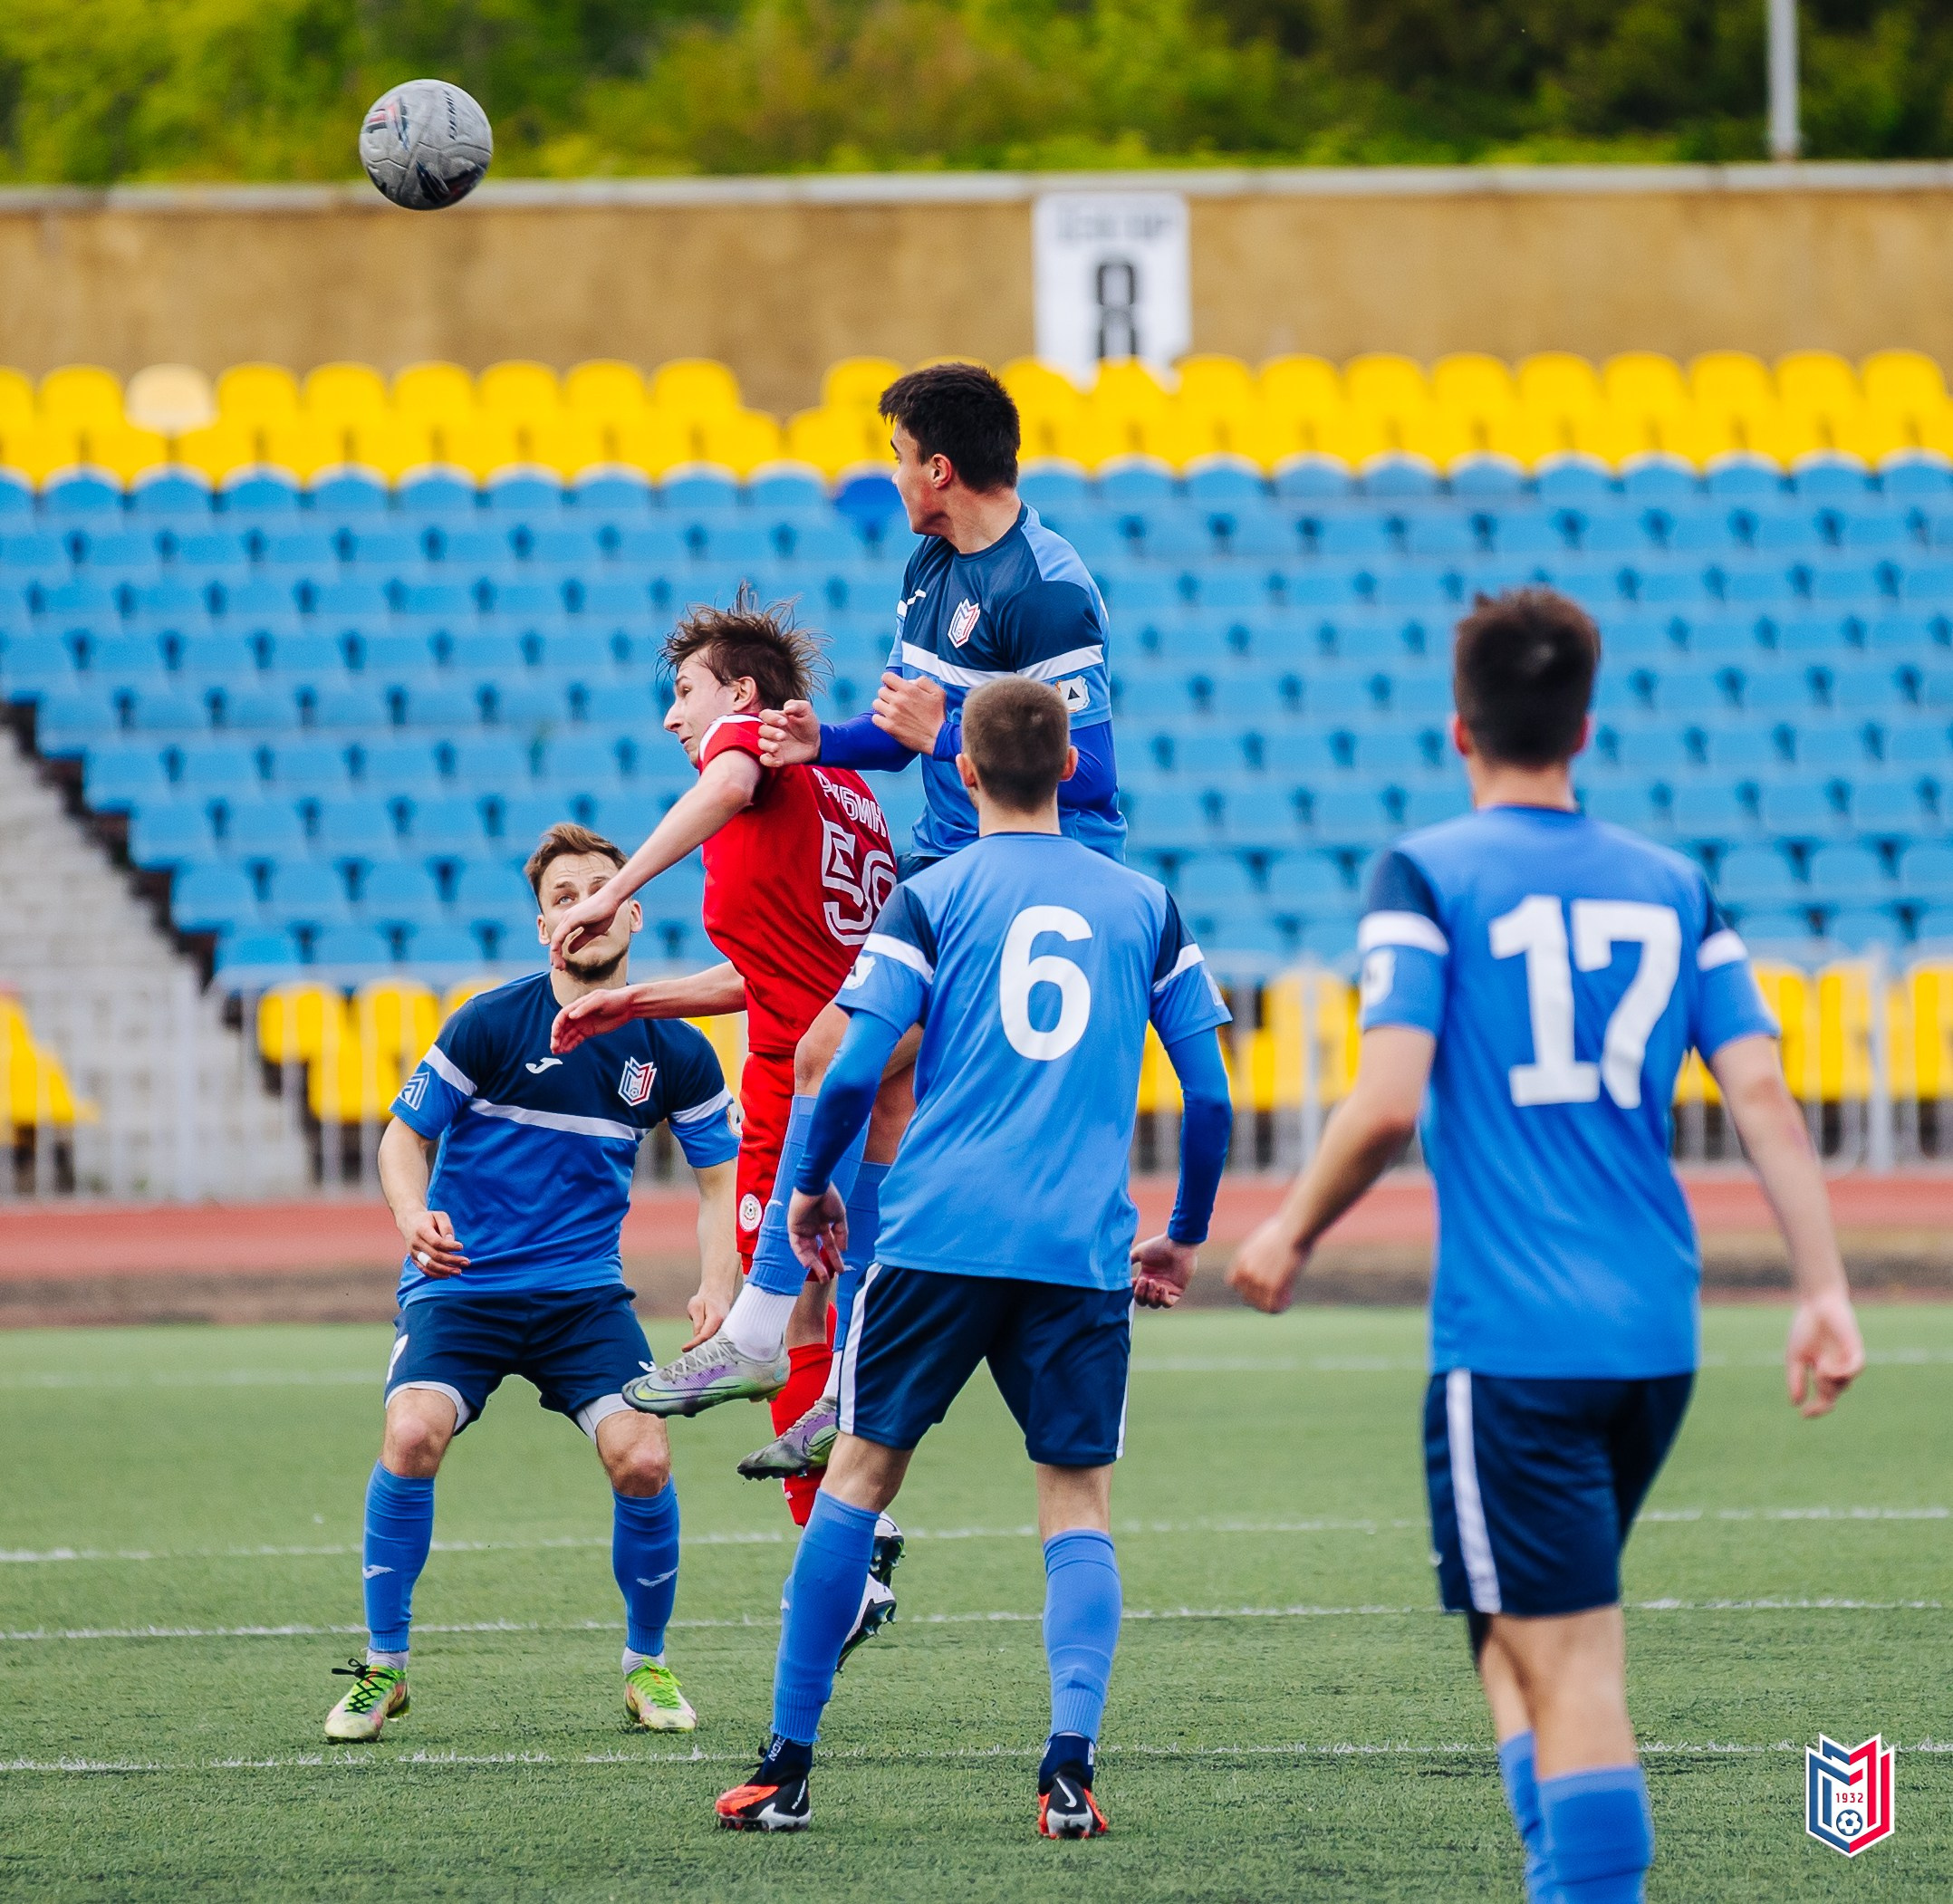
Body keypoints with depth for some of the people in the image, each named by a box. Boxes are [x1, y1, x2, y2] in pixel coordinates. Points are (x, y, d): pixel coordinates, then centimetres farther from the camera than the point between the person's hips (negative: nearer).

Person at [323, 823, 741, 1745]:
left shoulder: (675, 1052, 0)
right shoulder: (492, 1023, -9)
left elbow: (719, 1176, 11)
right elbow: (405, 1134, -1)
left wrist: (716, 1288, -7)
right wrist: (413, 1214, -23)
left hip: (584, 1293, 2)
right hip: (459, 1282, -2)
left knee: (641, 1458, -19)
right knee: (414, 1434, -27)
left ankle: (646, 1664, 8)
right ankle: (382, 1668, -9)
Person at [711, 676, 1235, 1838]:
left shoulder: (933, 896, 3)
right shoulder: (1144, 905, 11)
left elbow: (858, 1068, -4)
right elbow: (1211, 1096, 9)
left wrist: (813, 1185, 13)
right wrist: (1188, 1237, 22)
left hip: (937, 1235, -1)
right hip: (1084, 1250, 1)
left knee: (862, 1475, 9)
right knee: (1079, 1502, 8)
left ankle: (789, 1769, 10)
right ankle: (1071, 1764, -11)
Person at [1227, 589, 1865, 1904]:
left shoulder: (1428, 876, -5)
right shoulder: (1674, 888, 10)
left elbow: (1387, 1103, -14)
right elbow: (1764, 1093, 3)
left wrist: (1292, 1233, 1)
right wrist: (1825, 1293, 4)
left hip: (1513, 1340, -6)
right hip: (1657, 1337, 6)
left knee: (1570, 1672, -6)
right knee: (1525, 1631, 22)